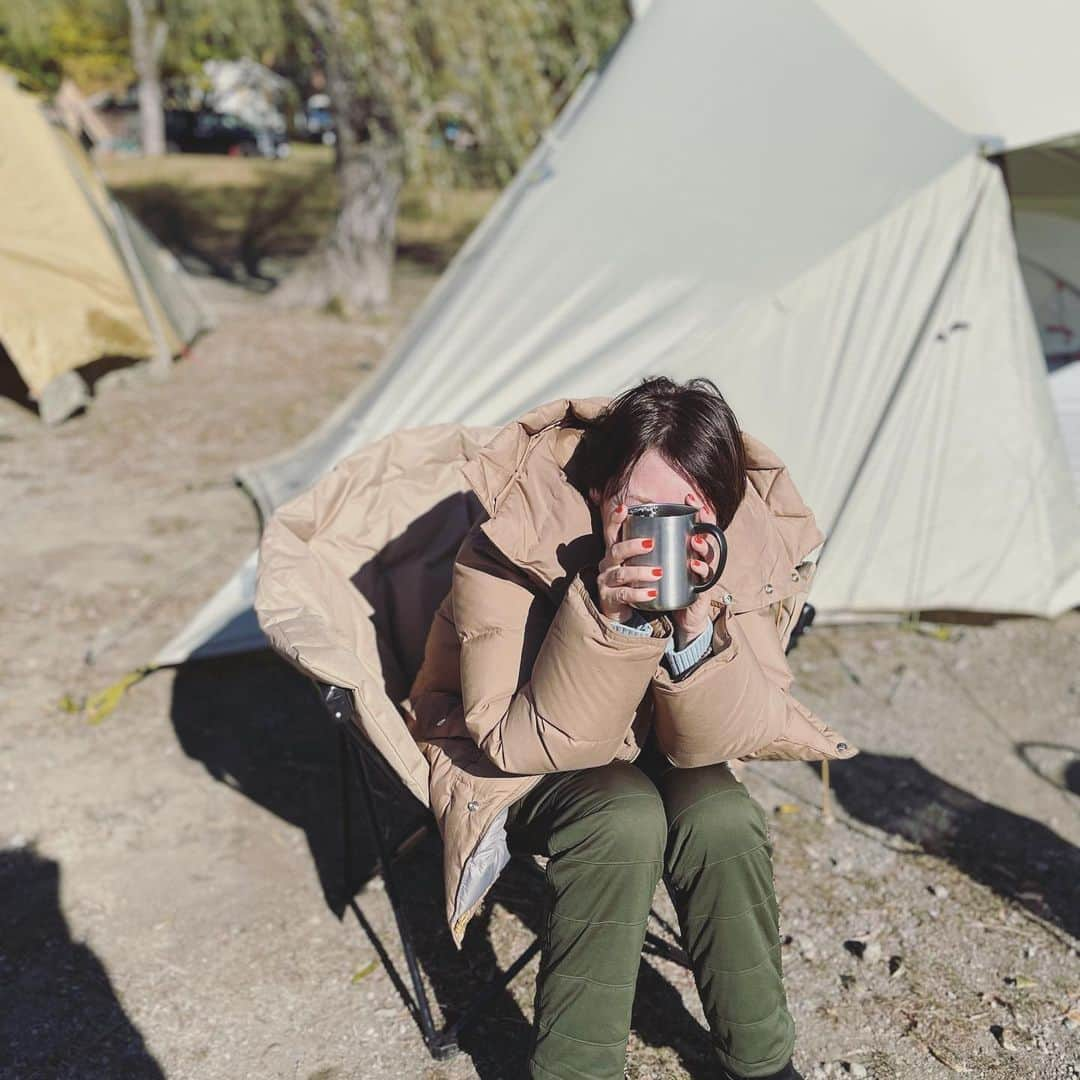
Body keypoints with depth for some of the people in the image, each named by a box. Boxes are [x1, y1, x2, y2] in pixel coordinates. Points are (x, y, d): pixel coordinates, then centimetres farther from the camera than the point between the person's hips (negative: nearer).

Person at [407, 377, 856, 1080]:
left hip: (648, 750, 3)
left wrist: (698, 626, -38)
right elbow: (521, 742, -28)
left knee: (723, 817, -25)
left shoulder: (758, 547, -20)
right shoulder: (516, 540, -29)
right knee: (623, 818, -31)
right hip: (516, 759, -3)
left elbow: (715, 743, -19)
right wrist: (603, 620, -42)